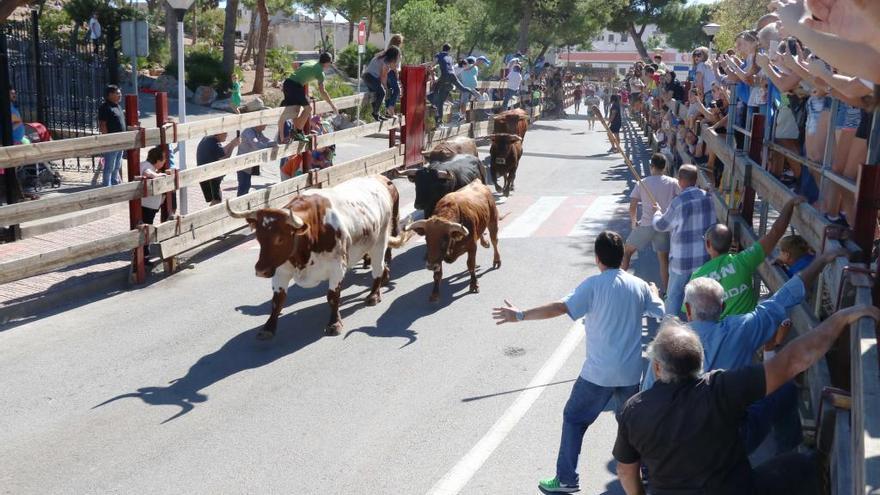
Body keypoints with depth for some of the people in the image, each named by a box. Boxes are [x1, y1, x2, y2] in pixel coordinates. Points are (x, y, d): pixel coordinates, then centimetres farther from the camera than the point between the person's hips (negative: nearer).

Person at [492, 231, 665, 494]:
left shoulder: (593, 285, -15)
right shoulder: (639, 286, 0)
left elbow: (560, 308, -24)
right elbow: (662, 314, 15)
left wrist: (520, 315, -19)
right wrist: (653, 293, 36)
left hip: (599, 372, -4)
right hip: (631, 371, 5)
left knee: (574, 419, 10)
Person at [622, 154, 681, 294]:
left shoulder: (642, 183, -2)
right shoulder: (673, 183, -1)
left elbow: (632, 206, -3)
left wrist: (633, 221, 11)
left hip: (645, 225, -1)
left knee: (627, 251, 16)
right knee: (664, 258, 10)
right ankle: (664, 291, 12)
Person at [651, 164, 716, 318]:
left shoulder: (678, 202, -20)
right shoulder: (707, 197, -4)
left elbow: (660, 226, -6)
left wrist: (657, 212, 16)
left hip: (683, 259, -5)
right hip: (705, 257, 5)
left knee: (674, 294, 11)